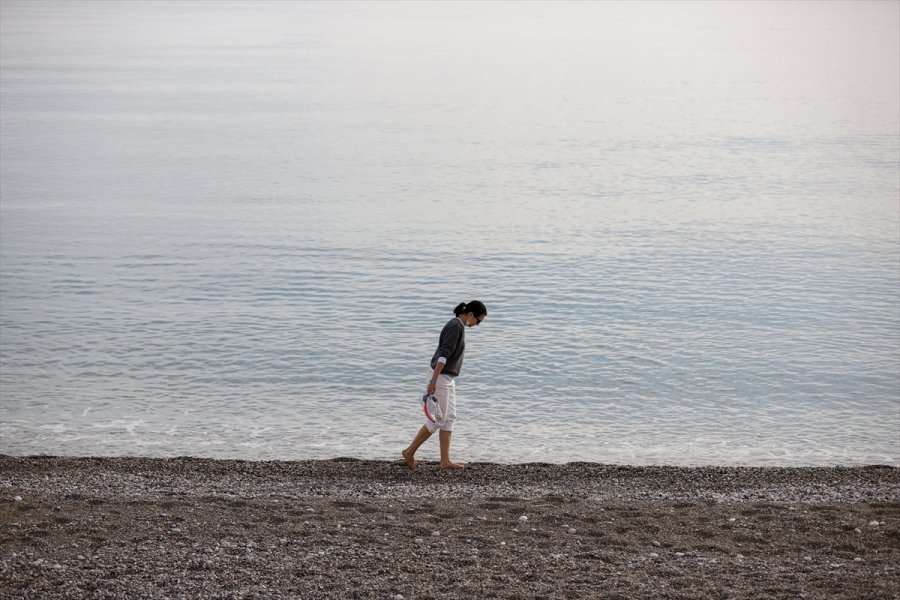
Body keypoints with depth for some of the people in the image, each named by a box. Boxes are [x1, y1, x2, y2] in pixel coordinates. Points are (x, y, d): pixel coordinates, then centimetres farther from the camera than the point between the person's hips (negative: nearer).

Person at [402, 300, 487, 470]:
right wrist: (433, 381, -28)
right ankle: (410, 452, 6)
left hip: (448, 378, 10)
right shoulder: (455, 326, -17)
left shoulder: (457, 326, 14)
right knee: (438, 419, -3)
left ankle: (445, 461, 8)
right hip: (440, 377, -10)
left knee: (449, 417, 8)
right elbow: (444, 354, -24)